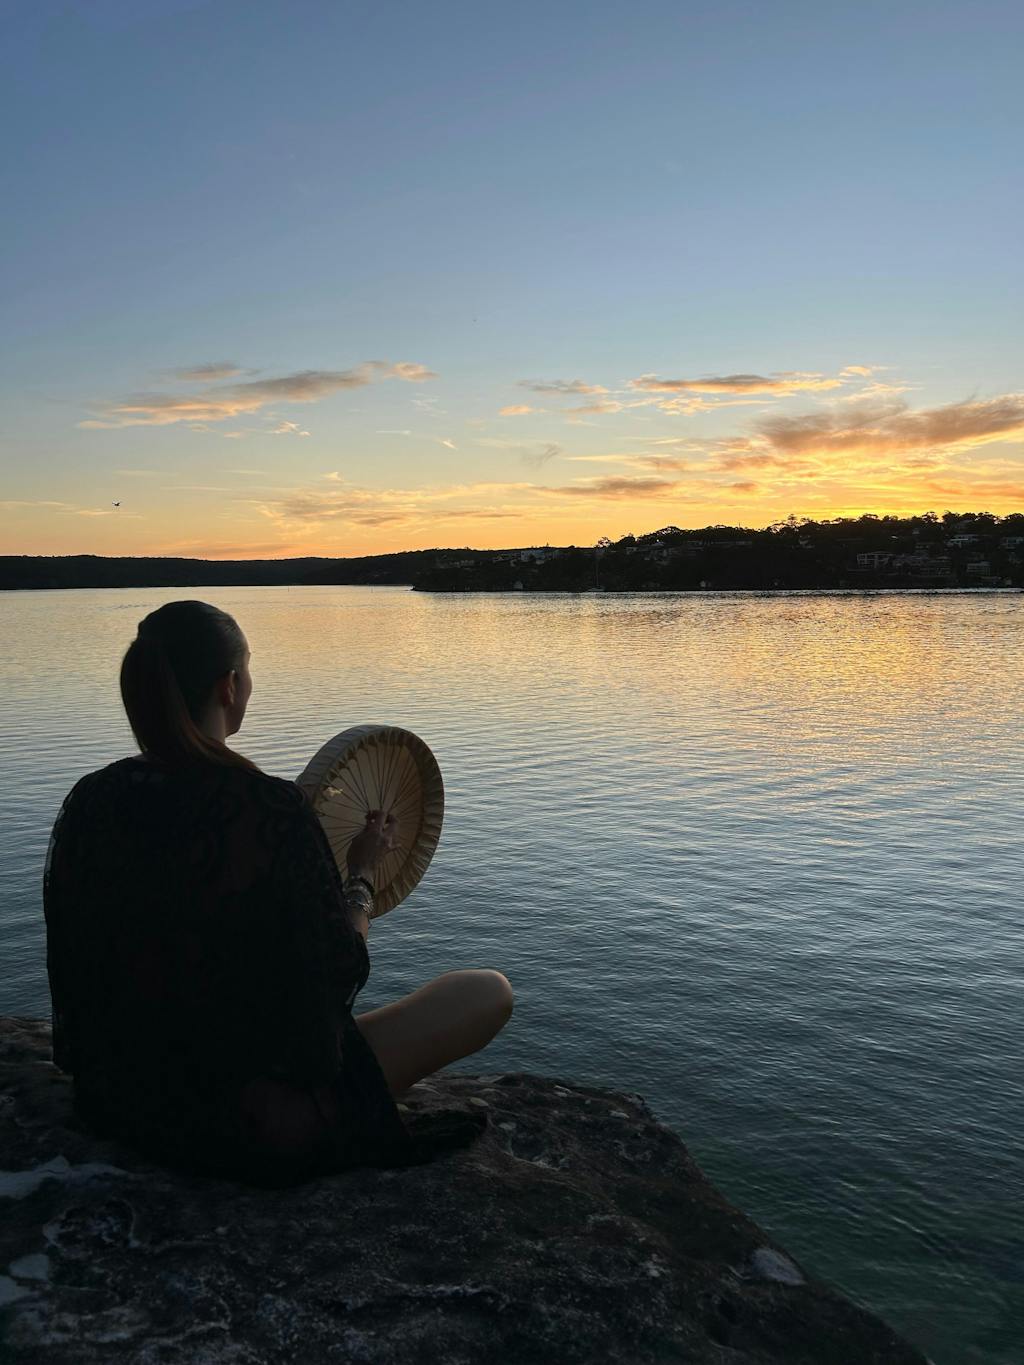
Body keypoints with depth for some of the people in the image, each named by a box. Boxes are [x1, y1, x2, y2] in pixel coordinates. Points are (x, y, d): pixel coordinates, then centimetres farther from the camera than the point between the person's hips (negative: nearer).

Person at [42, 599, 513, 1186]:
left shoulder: (88, 802, -7)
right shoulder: (270, 808, -26)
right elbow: (336, 975, -14)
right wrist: (364, 872, 3)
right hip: (253, 1127, -7)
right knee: (489, 992, 3)